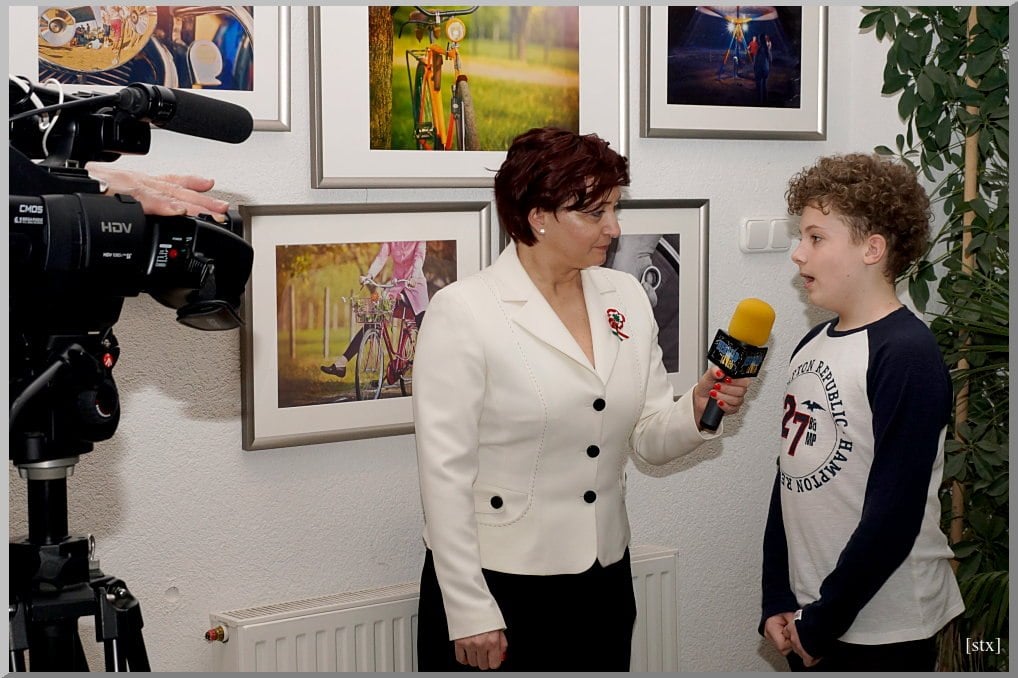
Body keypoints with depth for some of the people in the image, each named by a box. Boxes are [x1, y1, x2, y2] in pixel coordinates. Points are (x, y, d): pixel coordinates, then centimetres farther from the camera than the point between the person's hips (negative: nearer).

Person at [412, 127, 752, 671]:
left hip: (605, 584, 5)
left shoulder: (626, 299, 5)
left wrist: (695, 411, -12)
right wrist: (470, 615, -15)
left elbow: (649, 439, 9)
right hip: (497, 584, -5)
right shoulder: (463, 311, -11)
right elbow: (445, 472, -13)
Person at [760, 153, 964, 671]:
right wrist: (777, 603, 4)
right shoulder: (812, 346, 8)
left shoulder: (907, 356, -15)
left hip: (880, 635, -7)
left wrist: (822, 622, -14)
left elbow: (895, 514, -19)